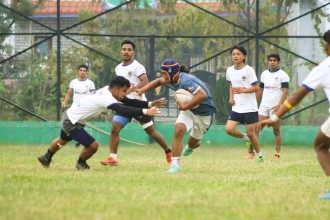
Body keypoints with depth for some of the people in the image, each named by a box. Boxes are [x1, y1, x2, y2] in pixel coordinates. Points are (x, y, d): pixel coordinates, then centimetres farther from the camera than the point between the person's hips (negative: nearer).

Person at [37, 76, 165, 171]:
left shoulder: (107, 90, -7)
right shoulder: (106, 99, -34)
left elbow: (129, 102, -5)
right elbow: (124, 110, -46)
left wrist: (150, 104, -13)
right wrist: (145, 112, -47)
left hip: (69, 116, 10)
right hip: (71, 122, -10)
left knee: (62, 141, 34)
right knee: (92, 146, -16)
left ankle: (46, 158, 58)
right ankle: (81, 163, 14)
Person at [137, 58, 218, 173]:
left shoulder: (185, 81, -34)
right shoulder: (174, 79, -7)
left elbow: (203, 95, -45)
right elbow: (159, 81, 14)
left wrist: (185, 107, -39)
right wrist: (142, 90, 5)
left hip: (203, 113, -6)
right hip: (188, 109, 6)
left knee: (193, 143, 9)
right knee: (179, 130, -19)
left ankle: (190, 146, 49)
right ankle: (175, 164, -15)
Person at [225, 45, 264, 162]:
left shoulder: (248, 70, -10)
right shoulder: (230, 70, 8)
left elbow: (256, 87, -11)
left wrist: (242, 90, -23)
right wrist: (231, 97, 6)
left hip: (250, 108, -5)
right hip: (236, 108, 5)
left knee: (251, 133, -2)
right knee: (229, 129, -12)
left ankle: (260, 156, 16)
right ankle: (246, 139, 16)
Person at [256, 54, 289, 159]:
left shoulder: (282, 75, -4)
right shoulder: (264, 74, 14)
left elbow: (285, 91, -12)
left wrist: (279, 105, -24)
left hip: (275, 107, -5)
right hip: (263, 106, 5)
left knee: (276, 131, -1)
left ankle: (277, 154, 6)